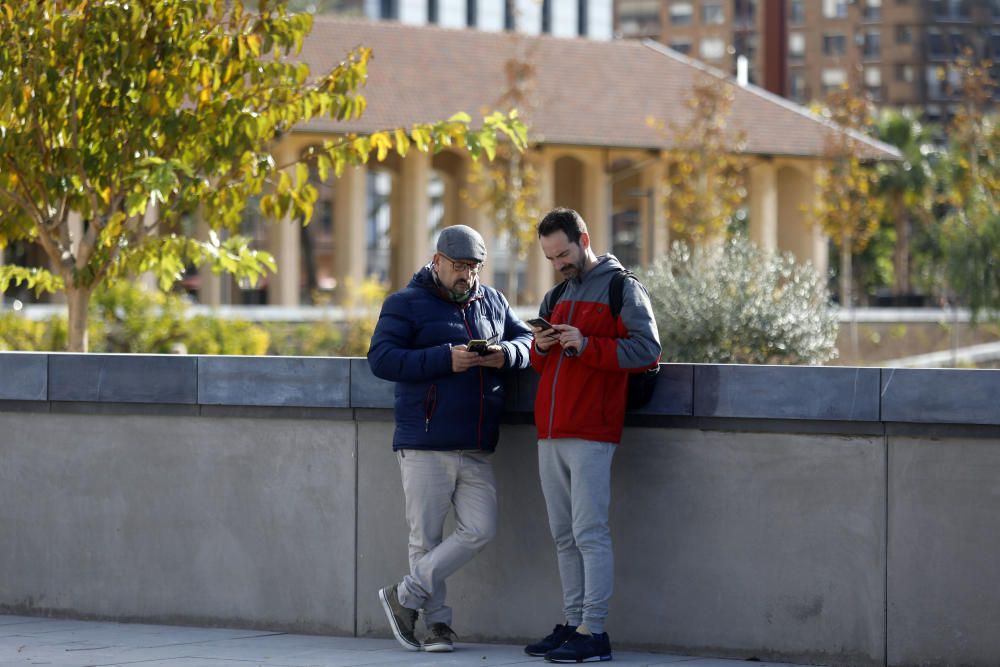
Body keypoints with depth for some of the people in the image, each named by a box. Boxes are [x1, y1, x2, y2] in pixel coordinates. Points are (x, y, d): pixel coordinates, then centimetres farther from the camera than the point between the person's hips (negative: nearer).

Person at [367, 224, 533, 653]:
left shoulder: (492, 302, 15)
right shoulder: (407, 304, -2)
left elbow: (526, 339, 19)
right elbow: (381, 358, -12)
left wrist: (507, 354, -6)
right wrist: (445, 359, -20)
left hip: (478, 452, 5)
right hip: (425, 449, -5)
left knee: (479, 530, -5)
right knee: (426, 538, 0)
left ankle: (405, 596, 5)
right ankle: (437, 621, 12)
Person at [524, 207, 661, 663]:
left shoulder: (622, 289, -2)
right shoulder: (557, 297, 22)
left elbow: (646, 350, -12)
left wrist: (587, 345, -19)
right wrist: (541, 348, 2)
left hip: (591, 434, -8)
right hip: (550, 434, 8)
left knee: (590, 533, -10)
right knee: (564, 536, 9)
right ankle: (574, 624, 14)